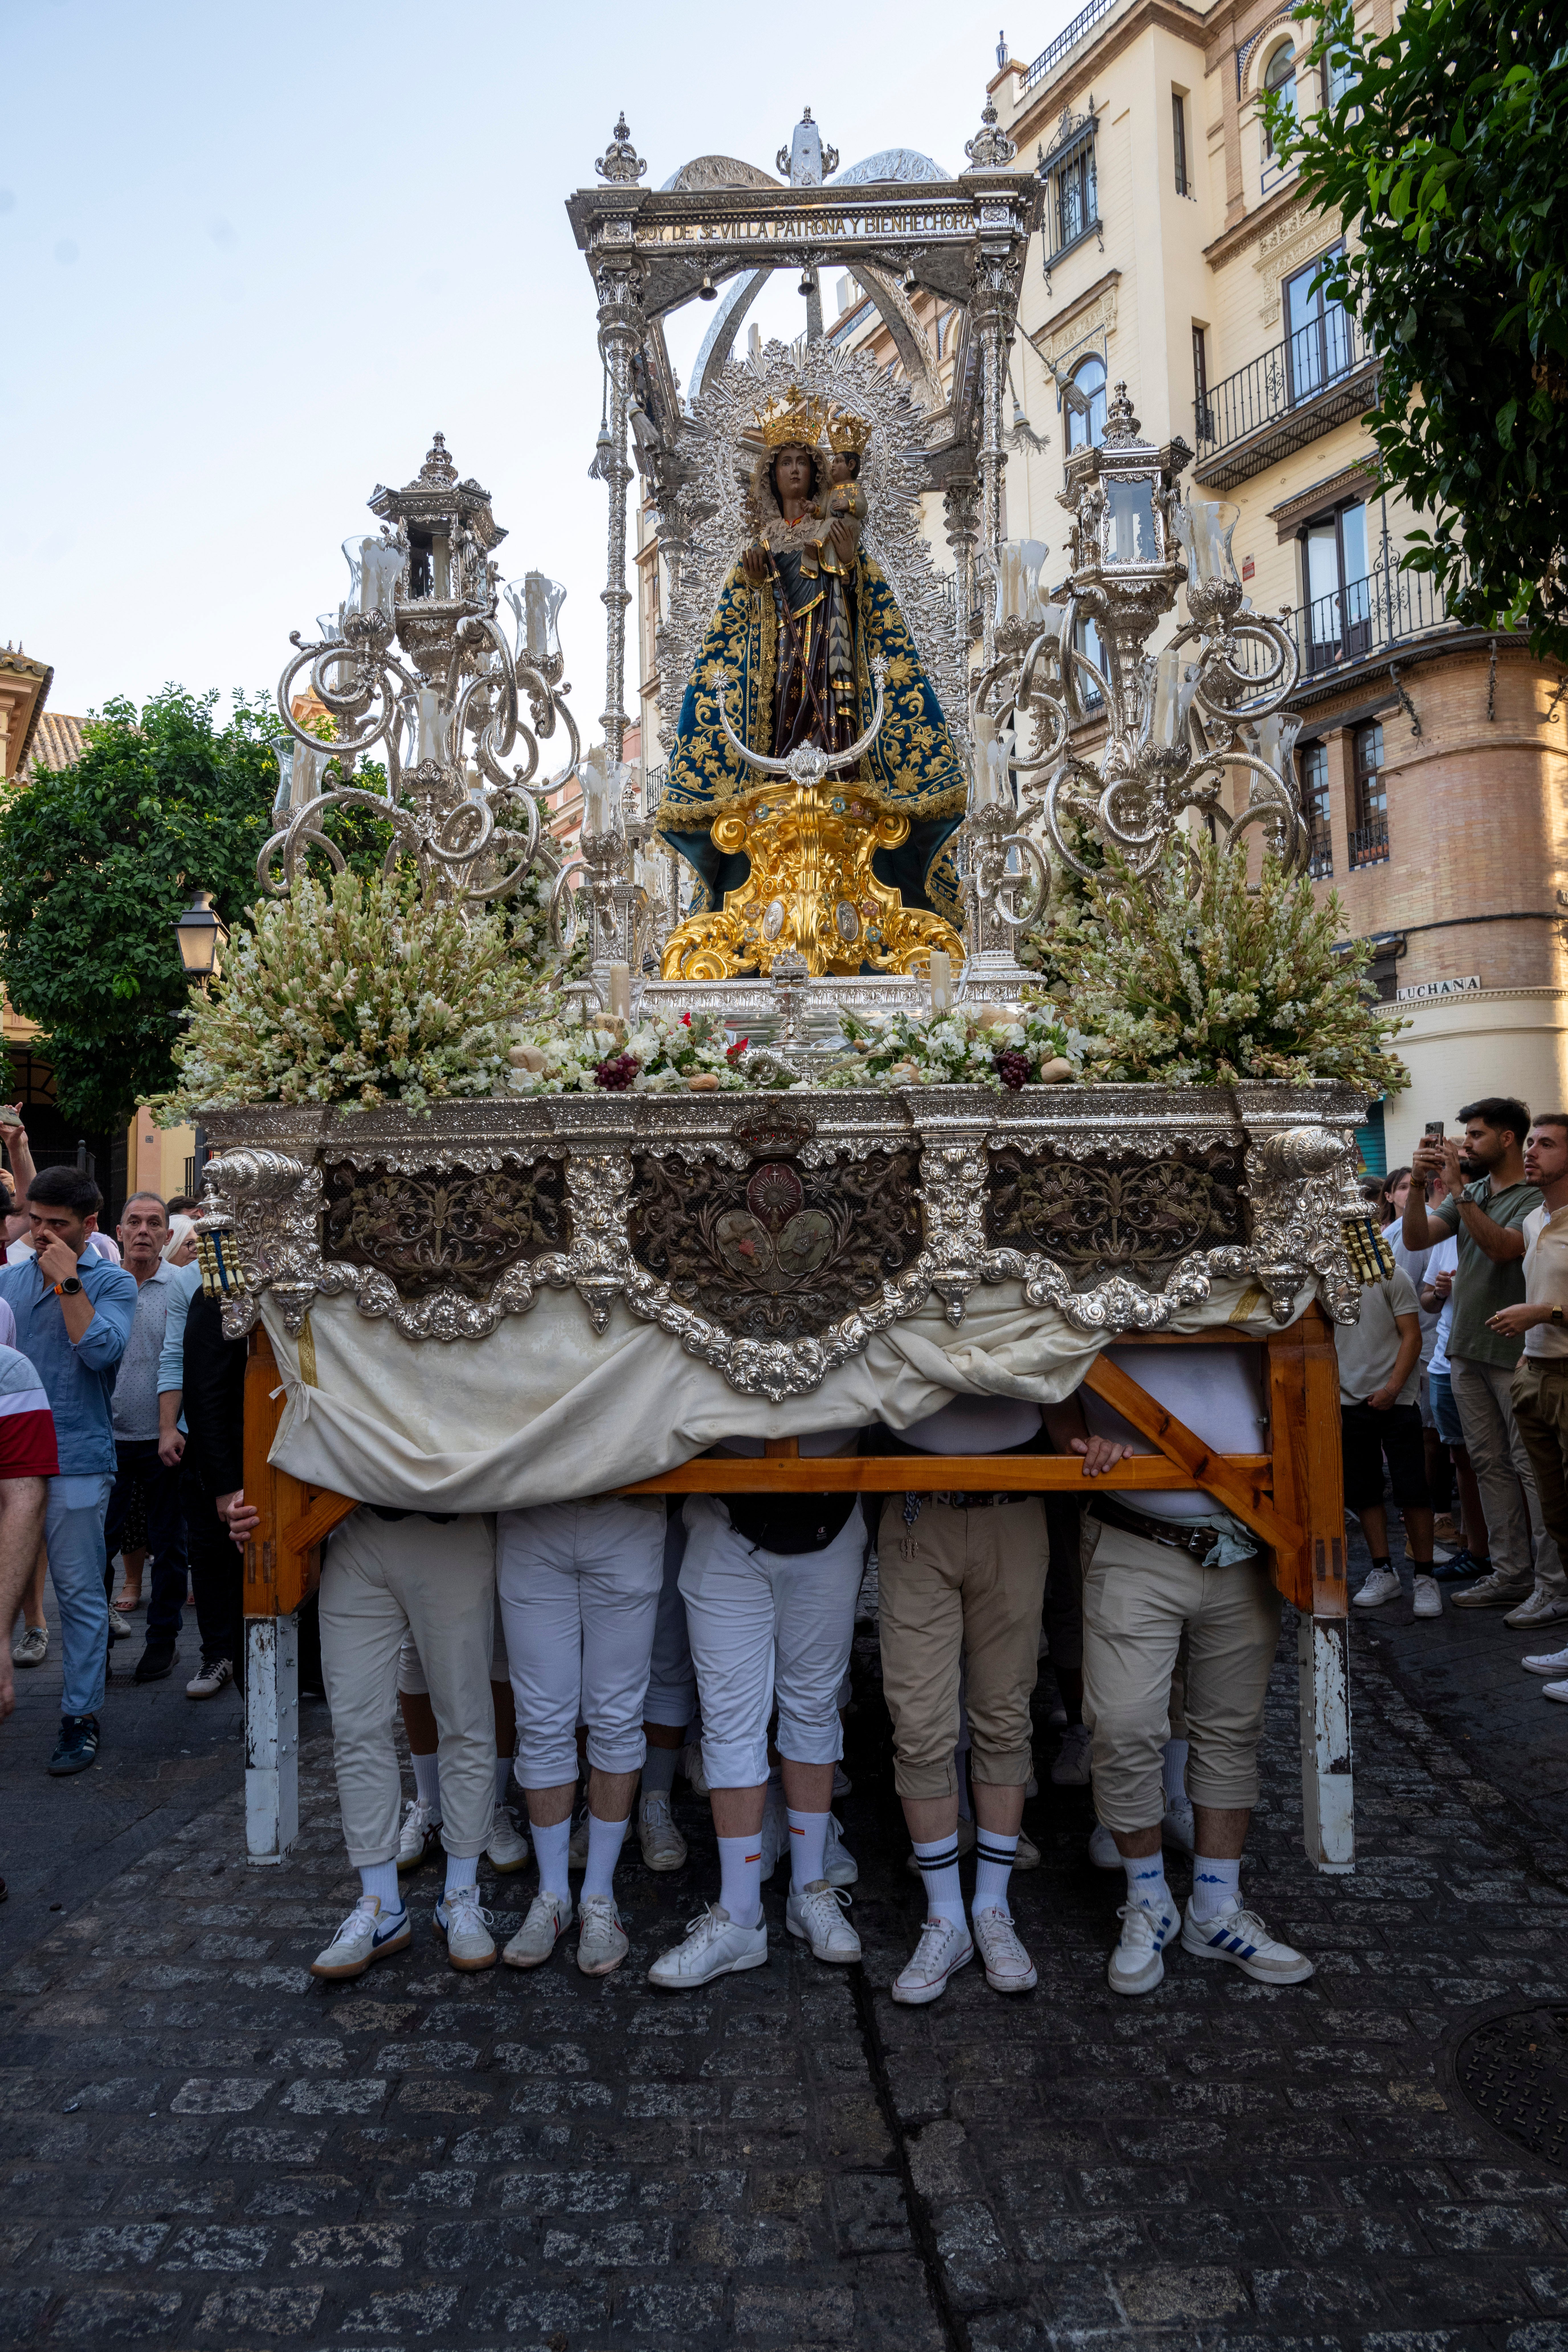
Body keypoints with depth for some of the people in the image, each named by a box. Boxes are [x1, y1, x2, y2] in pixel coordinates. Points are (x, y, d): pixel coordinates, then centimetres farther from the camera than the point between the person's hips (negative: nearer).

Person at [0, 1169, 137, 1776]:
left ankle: (80, 1717, 11)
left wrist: (68, 1281, -14)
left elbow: (101, 1350, -17)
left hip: (75, 1460, -4)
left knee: (80, 1594, 2)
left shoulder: (112, 1283, -1)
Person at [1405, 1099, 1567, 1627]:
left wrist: (1457, 1189, -24)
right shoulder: (1471, 1193, 13)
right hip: (1467, 1350, 8)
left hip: (1516, 1351, -7)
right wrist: (1419, 1183, -7)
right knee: (1490, 1465, 11)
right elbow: (1416, 1239, 6)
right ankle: (1511, 1576, 19)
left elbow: (1502, 1247, -23)